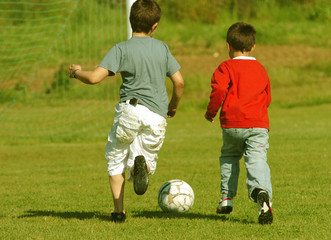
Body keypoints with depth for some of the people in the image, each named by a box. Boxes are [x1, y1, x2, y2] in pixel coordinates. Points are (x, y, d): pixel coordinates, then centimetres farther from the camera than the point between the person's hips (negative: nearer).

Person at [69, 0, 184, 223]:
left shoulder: (122, 49, -1)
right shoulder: (162, 48, 10)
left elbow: (94, 78, -9)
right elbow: (179, 82, 9)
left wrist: (76, 72, 12)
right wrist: (173, 105, 28)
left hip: (131, 109, -2)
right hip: (157, 116, 2)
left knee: (115, 158, 15)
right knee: (148, 155, 14)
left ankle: (119, 210, 6)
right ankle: (140, 164, -25)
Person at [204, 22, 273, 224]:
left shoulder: (226, 68, 2)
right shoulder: (261, 70, 17)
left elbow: (219, 89, -13)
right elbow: (267, 99, 24)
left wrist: (211, 111, 1)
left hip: (232, 124, -1)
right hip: (259, 124, 1)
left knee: (229, 158, 22)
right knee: (257, 161, -8)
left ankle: (227, 198, 20)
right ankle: (262, 192, -36)